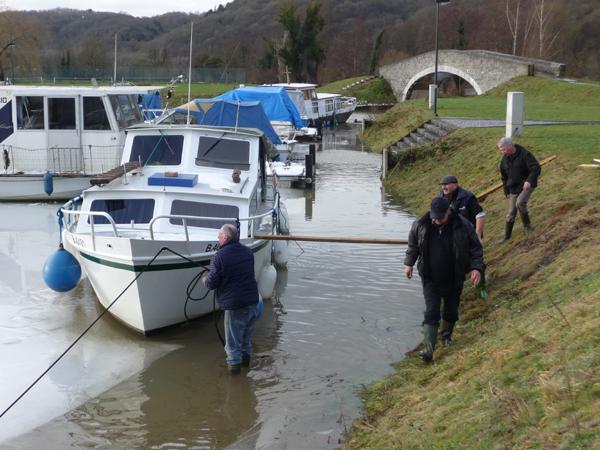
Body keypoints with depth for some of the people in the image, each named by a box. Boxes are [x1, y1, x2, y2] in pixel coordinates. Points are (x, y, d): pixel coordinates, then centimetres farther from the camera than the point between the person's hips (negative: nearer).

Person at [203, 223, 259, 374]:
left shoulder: (219, 256, -16)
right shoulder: (248, 252, 6)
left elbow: (211, 283, -14)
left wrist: (205, 279, 10)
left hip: (234, 305, -6)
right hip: (253, 301, 6)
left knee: (233, 336, 8)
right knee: (247, 333, 24)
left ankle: (234, 362, 12)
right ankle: (246, 355, 37)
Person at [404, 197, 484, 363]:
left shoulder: (463, 226, -14)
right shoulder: (420, 225, -10)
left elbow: (476, 248, -4)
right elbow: (413, 245, 9)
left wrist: (476, 268, -13)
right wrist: (409, 263, 9)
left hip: (454, 280, 0)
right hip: (430, 280, 0)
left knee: (451, 311, 15)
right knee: (431, 313, -7)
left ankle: (447, 337, 40)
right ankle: (428, 349, -8)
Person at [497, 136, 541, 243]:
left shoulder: (525, 154, -17)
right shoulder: (505, 159, 2)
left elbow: (536, 168, -23)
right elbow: (504, 176, 14)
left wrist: (529, 181, -37)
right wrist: (506, 191, 14)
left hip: (527, 185, -6)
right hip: (514, 188, 6)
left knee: (520, 203, -29)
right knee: (511, 213, 7)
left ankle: (527, 224, -6)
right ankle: (506, 236, 18)